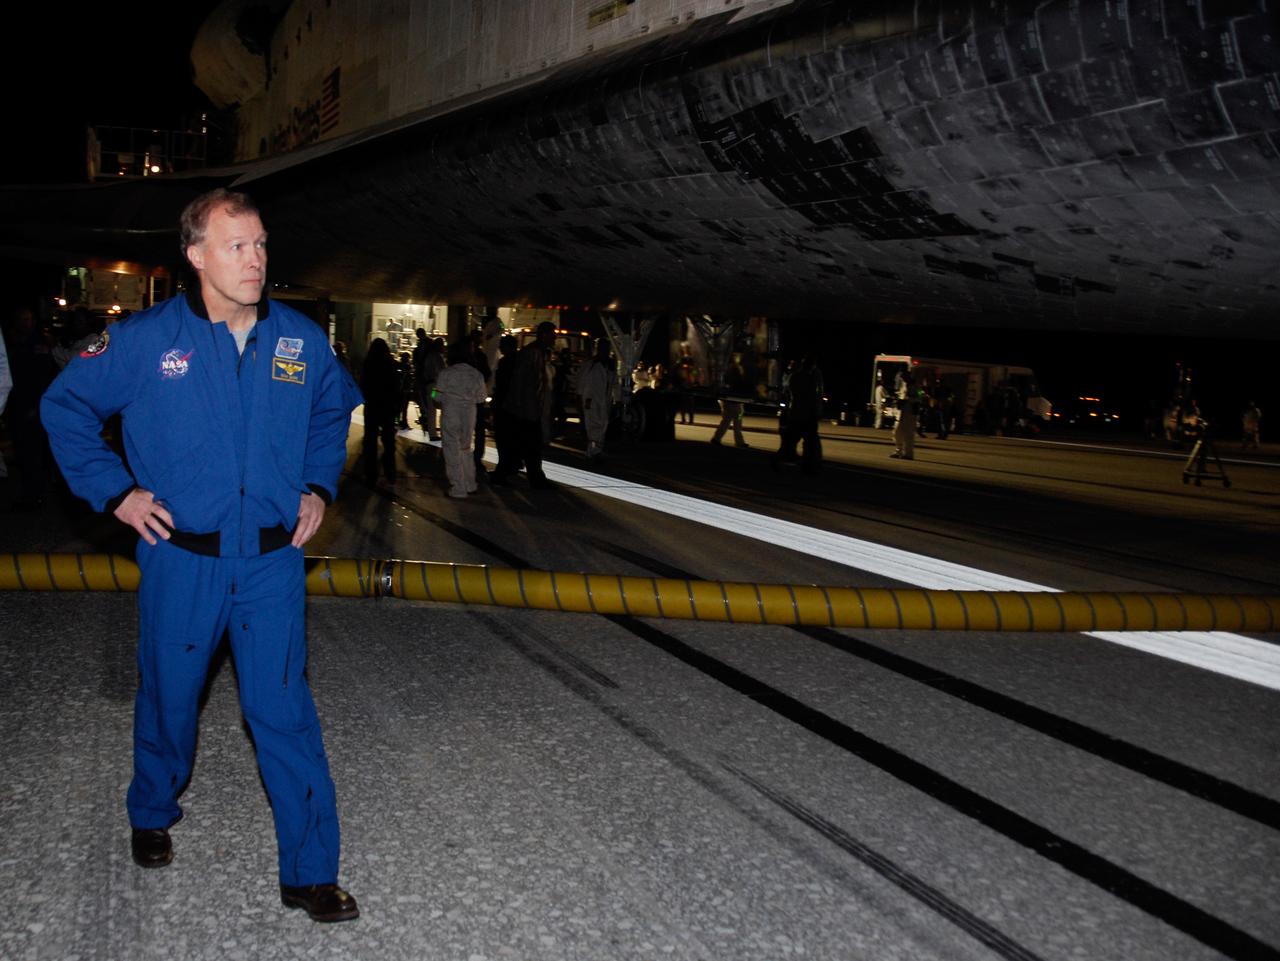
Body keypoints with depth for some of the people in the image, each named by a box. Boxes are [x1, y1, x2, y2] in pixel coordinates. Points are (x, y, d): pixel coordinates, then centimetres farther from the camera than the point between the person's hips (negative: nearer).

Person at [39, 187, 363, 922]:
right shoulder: (145, 339, -7)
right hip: (182, 558, -1)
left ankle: (310, 872, 7)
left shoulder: (301, 339, 0)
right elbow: (66, 406, 5)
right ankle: (153, 816, 45)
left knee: (285, 710, -1)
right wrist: (115, 490, -2)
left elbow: (336, 410, 20)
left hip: (274, 559, 1)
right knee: (170, 697, 17)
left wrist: (319, 487, 9)